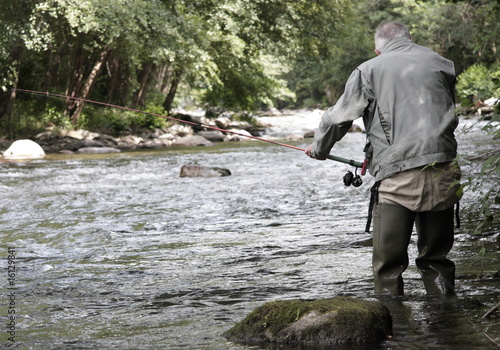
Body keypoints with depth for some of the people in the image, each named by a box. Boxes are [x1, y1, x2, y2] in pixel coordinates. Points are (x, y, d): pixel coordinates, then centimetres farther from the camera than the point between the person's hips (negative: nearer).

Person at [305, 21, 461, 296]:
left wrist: (319, 148, 30)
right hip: (442, 173, 4)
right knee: (436, 259, 13)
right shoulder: (442, 64, 15)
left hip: (397, 180, -3)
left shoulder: (369, 70, 7)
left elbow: (338, 118, 12)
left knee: (388, 266, 2)